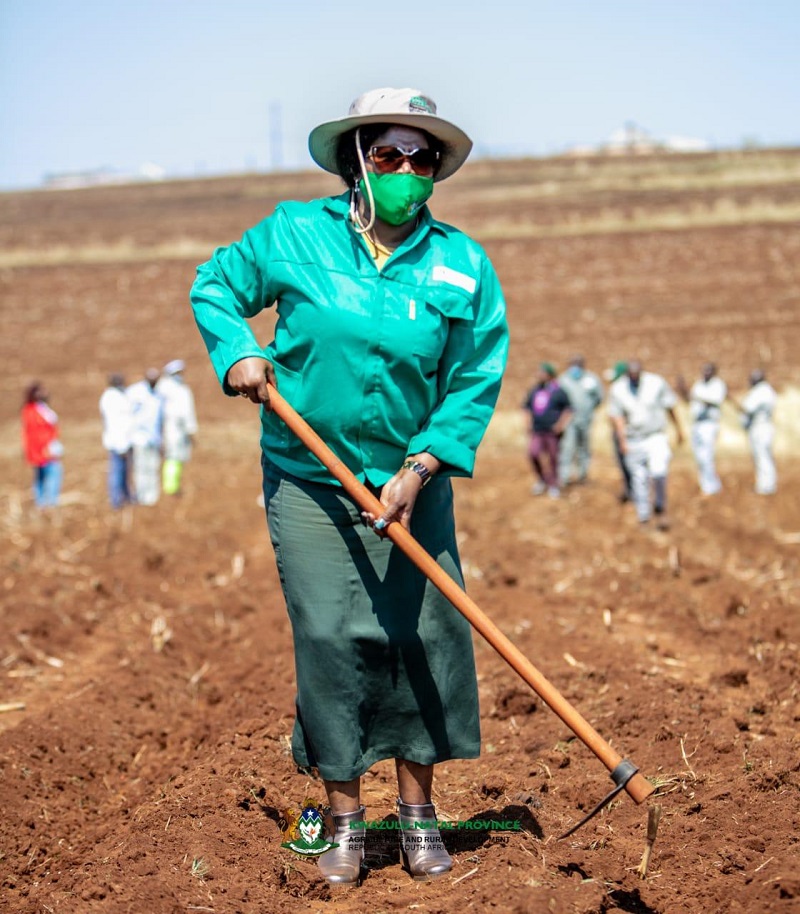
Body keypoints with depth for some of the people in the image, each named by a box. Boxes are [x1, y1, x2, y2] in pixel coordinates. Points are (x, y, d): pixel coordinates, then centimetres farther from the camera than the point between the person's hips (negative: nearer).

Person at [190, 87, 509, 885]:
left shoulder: (462, 265, -2)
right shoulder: (294, 235, -3)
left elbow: (474, 384, -3)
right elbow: (213, 286, 11)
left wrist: (417, 471, -12)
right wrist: (237, 351, -8)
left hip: (413, 484, 1)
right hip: (308, 483, -1)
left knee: (423, 638, 1)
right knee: (329, 640, -3)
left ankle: (418, 817, 16)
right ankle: (344, 821, 10)